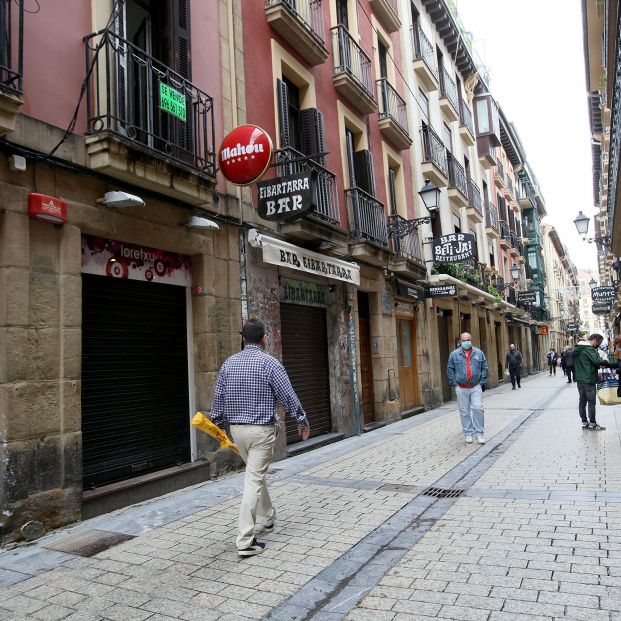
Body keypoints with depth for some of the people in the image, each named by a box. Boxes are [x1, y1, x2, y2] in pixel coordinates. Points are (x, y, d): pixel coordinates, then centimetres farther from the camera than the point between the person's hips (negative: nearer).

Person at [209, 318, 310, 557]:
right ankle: (245, 541, -4)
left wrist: (216, 423, 21)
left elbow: (218, 399, 8)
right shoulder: (269, 363, -12)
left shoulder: (228, 363, 3)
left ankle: (266, 518, 39)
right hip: (262, 430, -6)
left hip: (237, 429, 6)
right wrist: (303, 422, 3)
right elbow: (288, 397, -9)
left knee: (256, 474, 23)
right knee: (254, 480, -4)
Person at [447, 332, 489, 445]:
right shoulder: (454, 354, 1)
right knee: (464, 412, 5)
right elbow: (450, 370, 5)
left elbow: (484, 368, 7)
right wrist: (454, 383, -1)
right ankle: (468, 434, 16)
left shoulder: (478, 353, 4)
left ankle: (479, 433, 5)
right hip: (461, 388, 0)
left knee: (478, 408, -8)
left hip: (476, 387, 0)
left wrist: (482, 382, 0)